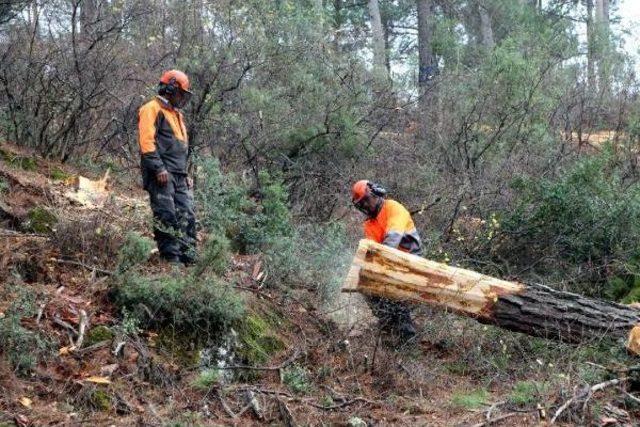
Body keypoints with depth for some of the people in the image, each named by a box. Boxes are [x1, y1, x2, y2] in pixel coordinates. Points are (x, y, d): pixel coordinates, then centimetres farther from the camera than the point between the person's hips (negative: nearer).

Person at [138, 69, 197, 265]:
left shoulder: (177, 114, 26)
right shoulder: (152, 109, -3)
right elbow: (147, 141, -14)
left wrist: (185, 174, 22)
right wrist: (159, 168, -21)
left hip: (178, 176, 9)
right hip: (162, 175, -9)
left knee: (187, 217, 1)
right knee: (167, 217, -11)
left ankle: (189, 258, 1)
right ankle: (171, 259, -12)